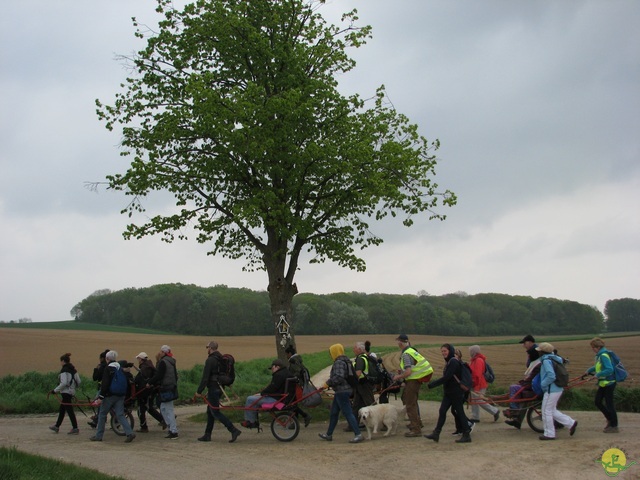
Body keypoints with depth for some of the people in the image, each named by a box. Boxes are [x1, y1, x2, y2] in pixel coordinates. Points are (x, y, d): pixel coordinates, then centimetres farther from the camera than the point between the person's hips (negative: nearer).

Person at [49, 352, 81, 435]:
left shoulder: (64, 370, -14)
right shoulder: (73, 370, 10)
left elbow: (64, 383, -20)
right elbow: (78, 382, 9)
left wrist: (55, 390, -12)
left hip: (66, 392, -9)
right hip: (71, 392, 9)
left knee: (69, 410, -6)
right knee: (62, 409, 20)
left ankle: (75, 428, -5)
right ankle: (57, 426, 31)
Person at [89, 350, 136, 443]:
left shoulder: (108, 369, -11)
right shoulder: (120, 368, 10)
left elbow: (104, 384, -17)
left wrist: (100, 397, -15)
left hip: (109, 396, -6)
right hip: (120, 396, 6)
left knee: (102, 414, 9)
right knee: (120, 415, 3)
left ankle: (98, 436, 17)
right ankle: (130, 433, -13)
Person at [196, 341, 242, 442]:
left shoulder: (210, 360, -16)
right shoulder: (221, 359, 12)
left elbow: (205, 378, -20)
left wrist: (199, 391, -13)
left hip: (213, 389, -9)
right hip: (219, 388, 9)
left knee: (215, 412, -6)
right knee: (210, 411, 16)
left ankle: (234, 430, -13)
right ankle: (207, 435, 20)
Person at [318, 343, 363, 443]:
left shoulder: (339, 362, -17)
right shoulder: (345, 361, 15)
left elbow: (338, 377, -29)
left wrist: (328, 383, -18)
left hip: (342, 391, -11)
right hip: (342, 391, 11)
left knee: (347, 413, -10)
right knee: (333, 413, 18)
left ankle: (358, 434, -10)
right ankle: (329, 434, 27)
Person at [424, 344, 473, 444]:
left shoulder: (454, 362, -17)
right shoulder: (449, 362, 13)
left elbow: (446, 377, -23)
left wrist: (432, 384, -20)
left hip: (456, 392, -9)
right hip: (449, 392, 9)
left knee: (459, 412, -1)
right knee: (442, 411, 6)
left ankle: (466, 435, 8)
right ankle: (436, 433, 9)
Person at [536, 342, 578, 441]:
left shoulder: (546, 361, -19)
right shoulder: (553, 358, 8)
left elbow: (551, 376, -27)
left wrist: (543, 384, -14)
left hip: (551, 390, -9)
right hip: (557, 389, 9)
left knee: (546, 411, 2)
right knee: (552, 411, 19)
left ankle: (549, 434, 9)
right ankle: (571, 423, 16)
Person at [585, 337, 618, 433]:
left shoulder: (604, 356, -21)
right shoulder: (599, 355, 9)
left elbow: (609, 369, -29)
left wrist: (598, 375, -29)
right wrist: (589, 371, 13)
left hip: (608, 383, -10)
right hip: (603, 383, 10)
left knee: (609, 404, -2)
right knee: (598, 402, 14)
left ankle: (614, 426, 9)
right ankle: (610, 419, 28)